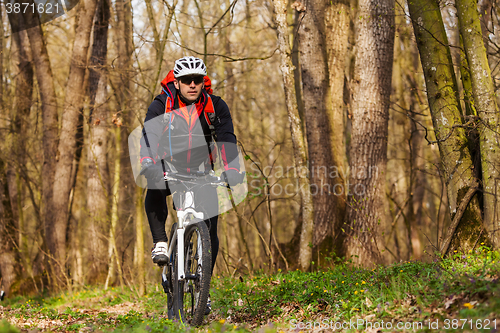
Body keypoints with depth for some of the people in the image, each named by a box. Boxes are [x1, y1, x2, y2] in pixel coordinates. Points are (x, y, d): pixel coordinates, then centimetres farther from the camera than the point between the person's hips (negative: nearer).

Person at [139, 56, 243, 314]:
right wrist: (149, 166, -43)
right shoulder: (161, 106, -13)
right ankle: (160, 243, -19)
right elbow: (149, 136, -25)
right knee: (154, 192, -37)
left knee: (210, 230, -8)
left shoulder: (216, 107, -9)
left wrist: (232, 170, -34)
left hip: (201, 173, 1)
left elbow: (226, 139, -18)